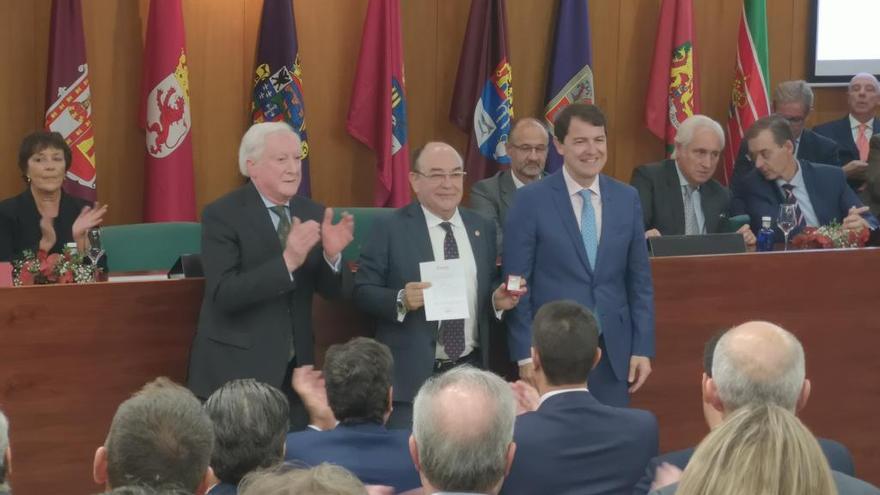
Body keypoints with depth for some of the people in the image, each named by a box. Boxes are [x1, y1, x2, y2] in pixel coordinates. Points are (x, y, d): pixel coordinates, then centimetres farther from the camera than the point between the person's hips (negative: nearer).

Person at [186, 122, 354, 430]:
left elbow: (332, 290, 7)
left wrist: (332, 255, -14)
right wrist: (287, 261, -30)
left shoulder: (312, 214, 6)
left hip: (294, 369, 5)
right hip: (236, 370, -5)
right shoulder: (222, 215, -11)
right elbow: (224, 294, -21)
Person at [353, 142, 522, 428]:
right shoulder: (389, 229, -4)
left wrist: (498, 300, -4)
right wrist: (401, 300, -24)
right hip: (412, 373, -4)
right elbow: (362, 292, -6)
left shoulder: (483, 229, 11)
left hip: (471, 370, 5)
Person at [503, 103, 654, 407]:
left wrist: (643, 348, 4)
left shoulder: (627, 198, 6)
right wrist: (525, 355, -9)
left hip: (614, 353, 3)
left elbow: (640, 280, 9)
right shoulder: (531, 200, -5)